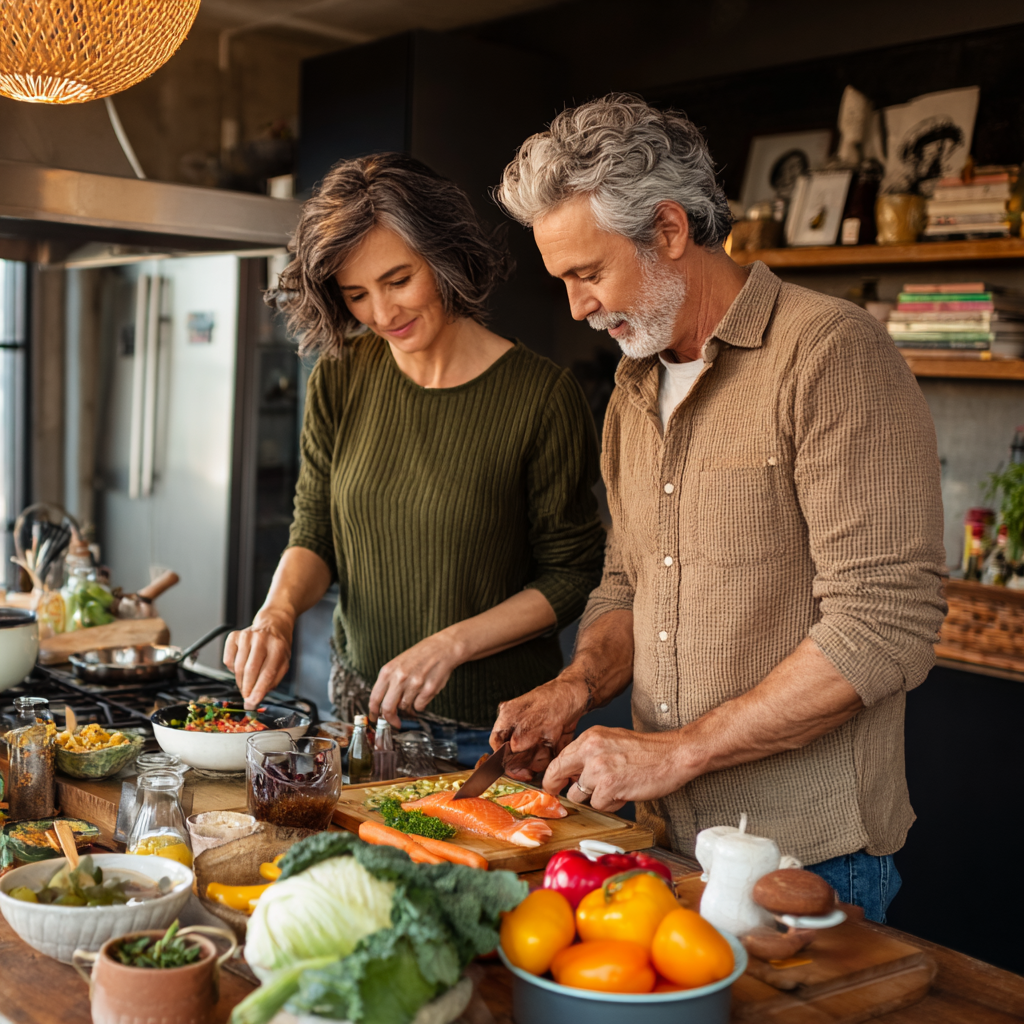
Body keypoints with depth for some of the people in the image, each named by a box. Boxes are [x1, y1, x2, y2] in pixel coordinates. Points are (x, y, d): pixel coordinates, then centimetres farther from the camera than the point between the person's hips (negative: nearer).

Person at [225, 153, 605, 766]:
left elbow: (571, 576, -10)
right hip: (363, 710, 4)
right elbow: (314, 536, 4)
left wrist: (451, 644, -20)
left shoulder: (542, 395, -16)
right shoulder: (340, 379, -2)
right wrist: (278, 611, -16)